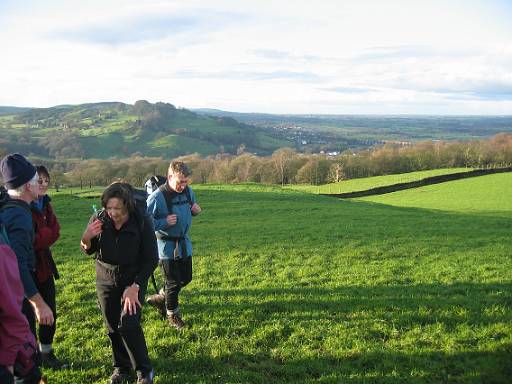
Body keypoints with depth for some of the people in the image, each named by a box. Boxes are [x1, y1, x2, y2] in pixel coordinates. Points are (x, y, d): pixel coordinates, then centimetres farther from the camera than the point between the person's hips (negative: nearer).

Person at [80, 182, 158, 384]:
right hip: (106, 280, 3)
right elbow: (89, 251, 3)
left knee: (128, 325, -12)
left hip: (134, 280, -3)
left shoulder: (142, 223, -19)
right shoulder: (99, 219, -12)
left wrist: (134, 287, -18)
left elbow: (151, 260, -13)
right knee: (113, 327, 8)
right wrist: (86, 239, -20)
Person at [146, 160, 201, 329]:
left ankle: (160, 298, 38)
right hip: (167, 246, -6)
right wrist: (164, 222, -28)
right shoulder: (157, 197, -22)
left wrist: (196, 211, -8)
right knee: (173, 282, 5)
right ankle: (173, 315, 27)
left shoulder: (188, 191, -4)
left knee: (186, 278, 16)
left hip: (184, 243, 7)